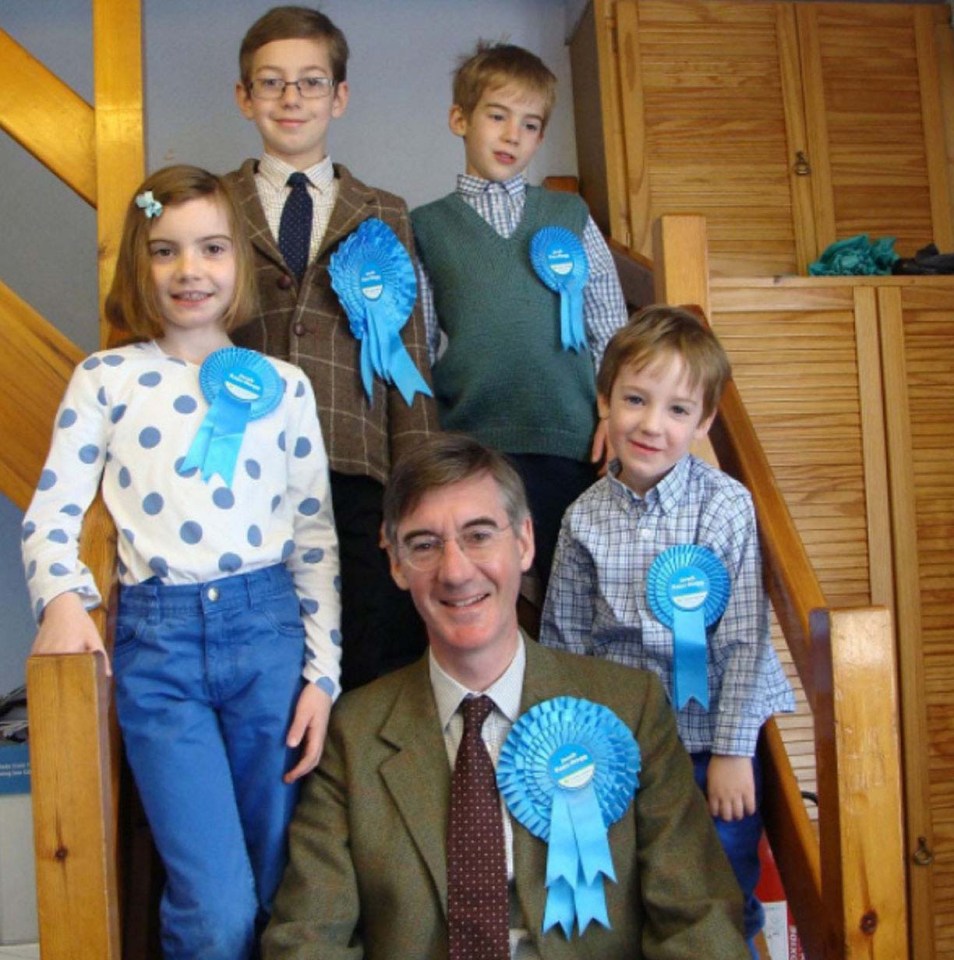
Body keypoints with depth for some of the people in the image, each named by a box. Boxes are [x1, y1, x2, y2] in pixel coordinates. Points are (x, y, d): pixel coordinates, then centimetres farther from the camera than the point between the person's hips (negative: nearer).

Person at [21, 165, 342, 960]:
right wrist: (62, 597, -17)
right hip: (156, 638, -1)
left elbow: (316, 536, 8)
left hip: (267, 628, 2)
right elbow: (51, 512, 3)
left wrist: (322, 672, 3)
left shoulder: (283, 385, 8)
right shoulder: (106, 378, 6)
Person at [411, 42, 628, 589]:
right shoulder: (426, 227, 9)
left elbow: (611, 327, 14)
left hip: (570, 441, 1)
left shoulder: (571, 216, 12)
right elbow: (419, 343, 8)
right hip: (468, 442, -1)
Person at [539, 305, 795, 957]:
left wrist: (732, 750, -10)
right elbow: (564, 637, 3)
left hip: (713, 732, -2)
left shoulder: (726, 506, -14)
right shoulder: (585, 518, -6)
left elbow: (745, 638, -11)